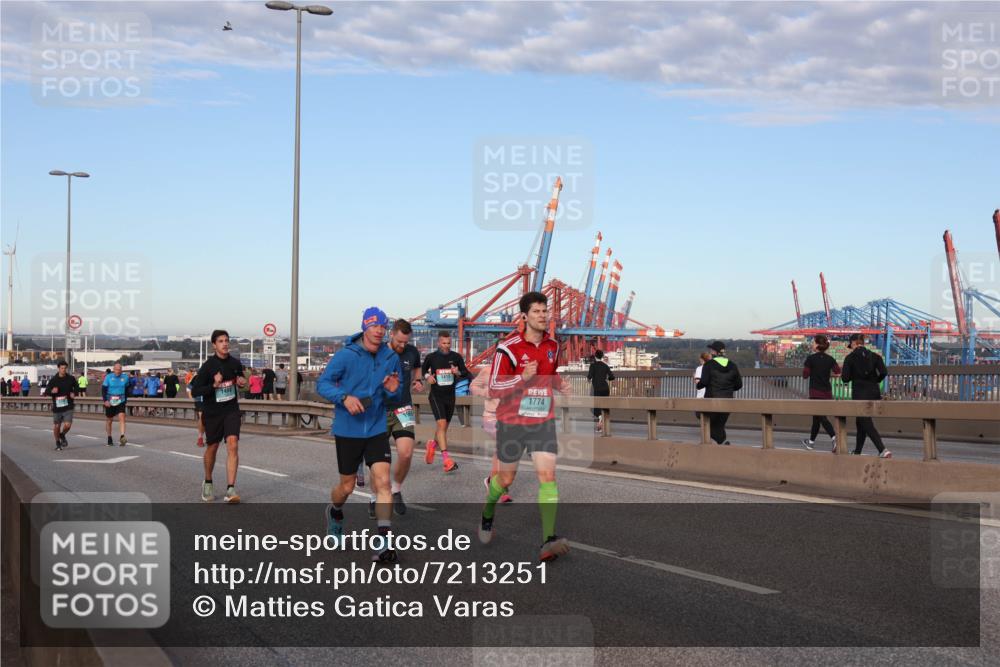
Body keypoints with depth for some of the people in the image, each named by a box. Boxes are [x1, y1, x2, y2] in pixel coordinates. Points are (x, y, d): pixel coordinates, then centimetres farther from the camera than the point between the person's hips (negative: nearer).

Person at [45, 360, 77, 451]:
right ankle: (58, 443, 28)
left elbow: (76, 387, 17)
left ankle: (62, 435, 20)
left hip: (68, 407, 0)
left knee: (67, 425, -13)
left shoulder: (71, 378, 0)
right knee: (56, 426, 7)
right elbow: (46, 392, -2)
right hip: (57, 407, 0)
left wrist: (74, 393, -3)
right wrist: (52, 391, -24)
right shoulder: (53, 380, -3)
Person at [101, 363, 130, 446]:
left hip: (120, 402, 0)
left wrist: (126, 399, 19)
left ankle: (122, 437, -29)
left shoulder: (125, 377, 3)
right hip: (110, 402, 0)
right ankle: (109, 439, 27)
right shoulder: (108, 377, -4)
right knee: (109, 420, 10)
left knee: (122, 417, -19)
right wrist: (105, 400, -17)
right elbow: (103, 389, -6)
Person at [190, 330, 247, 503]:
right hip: (212, 412, -2)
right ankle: (208, 483, 37)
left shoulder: (235, 363, 1)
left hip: (231, 410, 2)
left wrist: (242, 383, -3)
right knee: (212, 447, 12)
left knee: (233, 445, -15)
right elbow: (195, 391, -12)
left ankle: (230, 489, -17)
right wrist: (214, 385, -25)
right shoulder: (207, 366, -11)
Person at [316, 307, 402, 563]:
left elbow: (397, 397, 12)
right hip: (347, 430, -2)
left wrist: (393, 391, -12)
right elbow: (322, 383, -10)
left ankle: (383, 542, -12)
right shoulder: (346, 355, -10)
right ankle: (335, 512, 46)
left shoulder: (391, 358, 1)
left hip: (377, 429, 2)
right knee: (347, 486, 11)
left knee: (383, 481, -13)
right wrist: (344, 397, -27)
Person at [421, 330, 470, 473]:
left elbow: (466, 373, 6)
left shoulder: (456, 357, 1)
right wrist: (427, 376, -5)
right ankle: (446, 459, -22)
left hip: (450, 396, 3)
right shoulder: (431, 357, -2)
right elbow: (423, 369, 15)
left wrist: (458, 372, -15)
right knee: (441, 424, -18)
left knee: (443, 427, 14)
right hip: (436, 396, -3)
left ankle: (433, 444, 46)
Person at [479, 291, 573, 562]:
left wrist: (559, 384, 3)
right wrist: (522, 377, -27)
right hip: (512, 422, -3)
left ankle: (548, 541, -18)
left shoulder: (552, 345, 6)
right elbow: (494, 387, -12)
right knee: (506, 478, 10)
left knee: (547, 475, -13)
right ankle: (487, 513, 43)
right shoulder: (509, 347, -12)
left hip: (543, 422, 3)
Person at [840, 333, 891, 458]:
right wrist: (875, 381, 13)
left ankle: (883, 450, -21)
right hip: (874, 392, 5)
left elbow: (845, 378, -8)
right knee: (861, 422, 19)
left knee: (867, 423, -5)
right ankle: (857, 451, 26)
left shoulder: (850, 358, -5)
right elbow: (883, 372, -5)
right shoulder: (874, 356, 5)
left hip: (859, 393, -5)